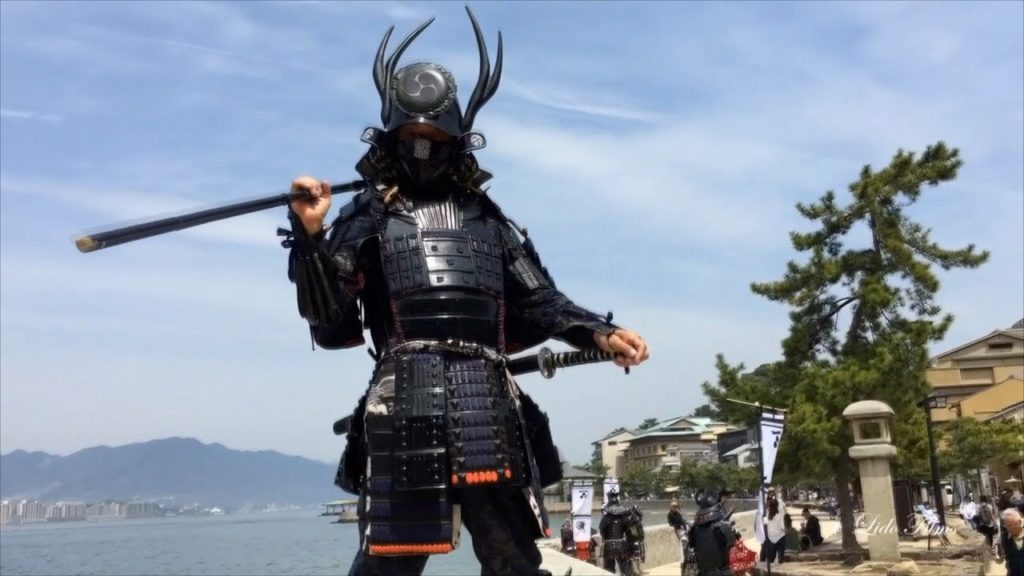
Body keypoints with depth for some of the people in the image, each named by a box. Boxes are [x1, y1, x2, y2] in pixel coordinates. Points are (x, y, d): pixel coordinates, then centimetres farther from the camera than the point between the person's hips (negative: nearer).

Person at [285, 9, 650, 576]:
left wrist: (600, 333, 3)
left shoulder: (488, 220, 19)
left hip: (489, 414, 4)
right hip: (405, 411, -3)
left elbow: (540, 304, 19)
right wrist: (310, 238, -12)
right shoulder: (367, 218, 9)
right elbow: (330, 328, 1)